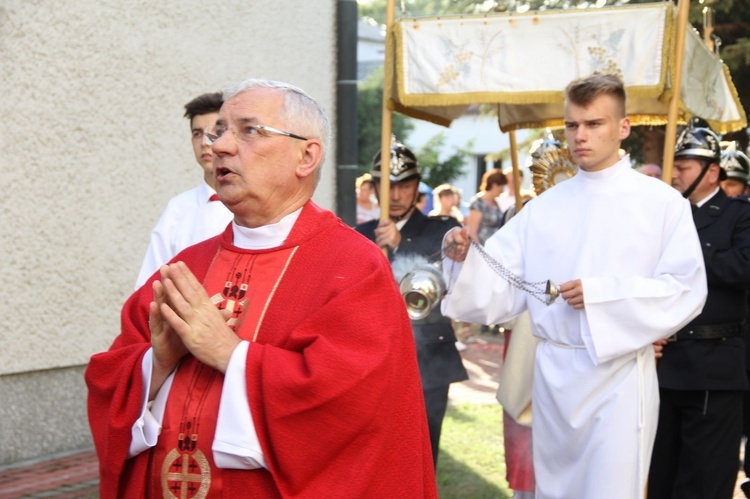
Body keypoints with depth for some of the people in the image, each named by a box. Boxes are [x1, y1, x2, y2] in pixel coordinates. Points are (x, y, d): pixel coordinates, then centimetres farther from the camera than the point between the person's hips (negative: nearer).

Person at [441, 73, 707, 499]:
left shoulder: (661, 203, -4)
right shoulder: (544, 208, 6)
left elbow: (687, 291, -10)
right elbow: (501, 286, 1)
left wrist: (600, 294, -18)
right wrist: (464, 259, -19)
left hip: (619, 374, -4)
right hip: (553, 373, 4)